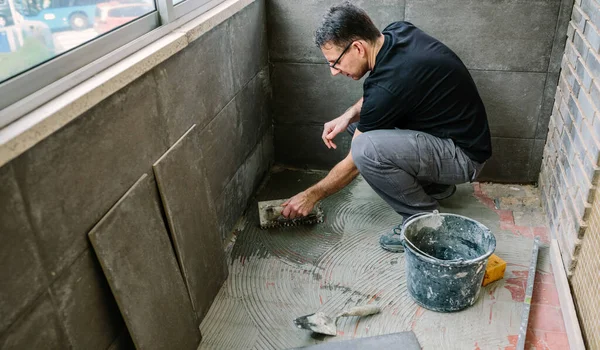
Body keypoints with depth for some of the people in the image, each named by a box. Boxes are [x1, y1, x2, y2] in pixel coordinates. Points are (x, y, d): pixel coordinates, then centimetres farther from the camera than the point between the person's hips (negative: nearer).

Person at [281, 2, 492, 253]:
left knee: (367, 148, -30)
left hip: (464, 156, -9)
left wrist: (312, 195, -2)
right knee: (360, 122, 10)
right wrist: (350, 114, -4)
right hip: (447, 128, 9)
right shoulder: (396, 32, -5)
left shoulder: (390, 82, -29)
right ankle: (435, 186, 16)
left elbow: (356, 162, -16)